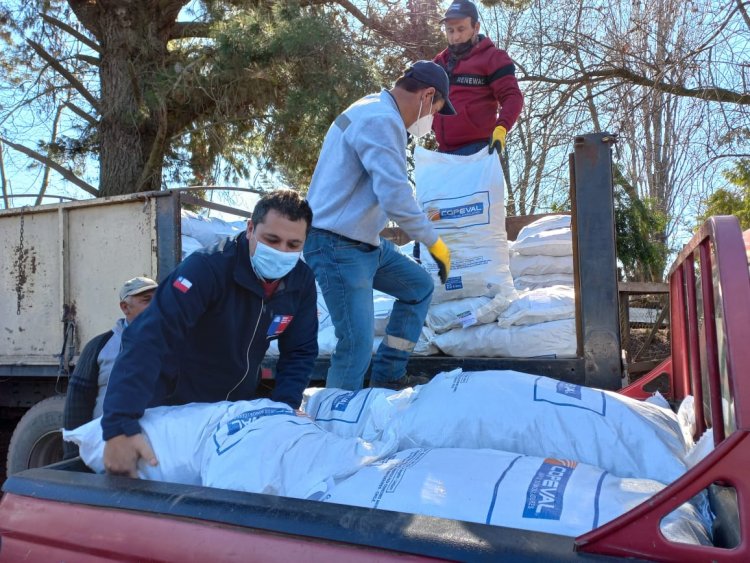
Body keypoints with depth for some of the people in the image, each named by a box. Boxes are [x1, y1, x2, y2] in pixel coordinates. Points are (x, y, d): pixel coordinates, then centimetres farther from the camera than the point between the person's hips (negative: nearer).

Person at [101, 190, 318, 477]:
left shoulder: (301, 281, -13)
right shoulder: (207, 268, -31)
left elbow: (301, 351, -5)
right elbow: (148, 339, -41)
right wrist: (120, 426, -51)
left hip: (239, 407, 5)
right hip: (176, 407, -5)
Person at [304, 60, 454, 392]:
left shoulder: (373, 110, 15)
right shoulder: (382, 120, -19)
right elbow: (395, 197, -26)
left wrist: (421, 216, 23)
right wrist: (434, 243, -16)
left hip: (365, 241, 11)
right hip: (338, 246, -11)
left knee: (419, 287, 19)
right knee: (357, 346, -12)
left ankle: (387, 379, 22)